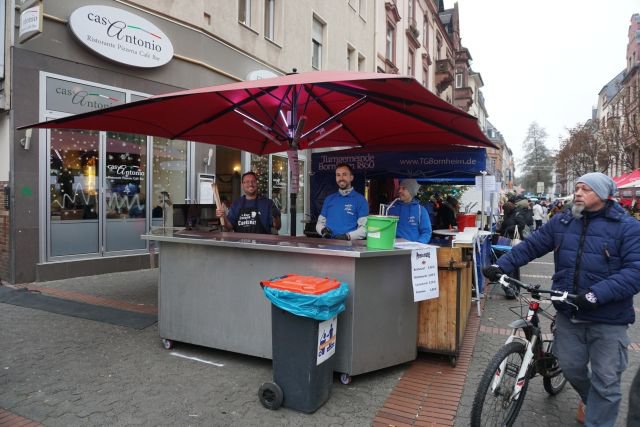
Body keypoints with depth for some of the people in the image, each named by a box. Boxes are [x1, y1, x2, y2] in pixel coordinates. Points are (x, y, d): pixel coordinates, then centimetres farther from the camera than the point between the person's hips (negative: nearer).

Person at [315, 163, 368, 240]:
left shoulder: (360, 199, 3)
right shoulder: (329, 199, 16)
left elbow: (364, 228, -3)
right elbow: (320, 222, 19)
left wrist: (348, 236, -17)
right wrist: (323, 230, -1)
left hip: (349, 243, -4)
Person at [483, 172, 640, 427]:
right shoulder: (561, 221, 3)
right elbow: (530, 246, 4)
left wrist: (596, 294, -30)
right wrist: (501, 266, -10)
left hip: (608, 318, -4)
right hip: (569, 313, 4)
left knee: (605, 381, 5)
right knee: (570, 367, 18)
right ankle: (589, 399, 49)